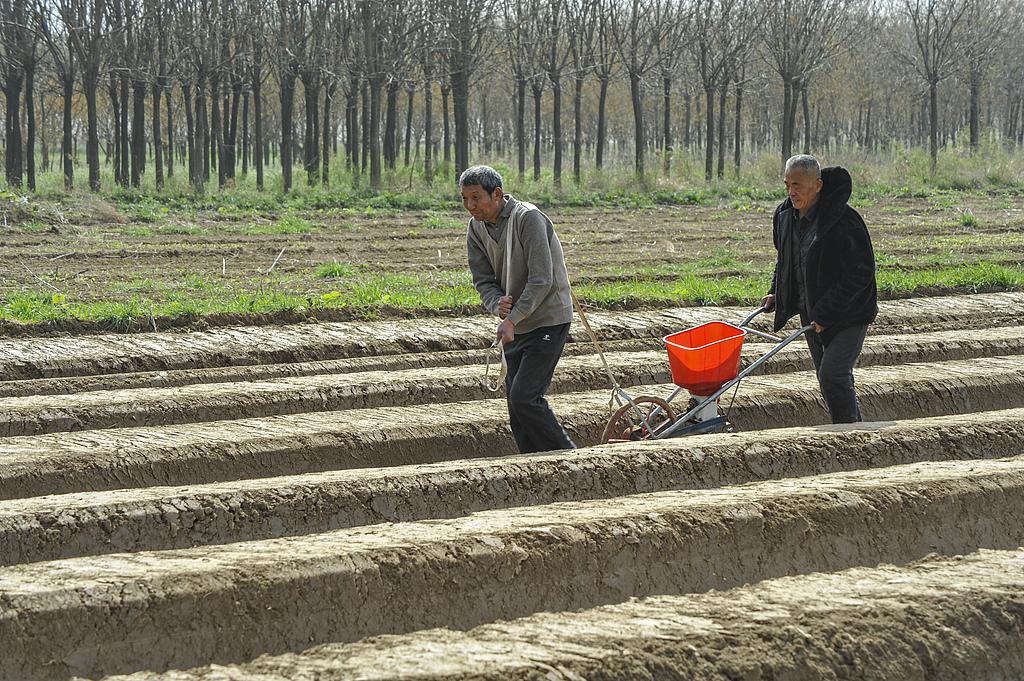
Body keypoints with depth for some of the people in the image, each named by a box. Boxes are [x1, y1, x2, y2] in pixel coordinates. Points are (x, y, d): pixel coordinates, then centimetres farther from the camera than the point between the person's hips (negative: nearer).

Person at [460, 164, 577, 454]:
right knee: (515, 401, 6)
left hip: (548, 320, -8)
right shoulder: (476, 229, 3)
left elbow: (541, 280, -24)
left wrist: (512, 319, -29)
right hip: (515, 324, 8)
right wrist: (498, 305, -18)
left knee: (524, 398, -15)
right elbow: (483, 280, 4)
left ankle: (567, 457, 0)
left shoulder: (528, 218, -20)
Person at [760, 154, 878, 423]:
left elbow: (860, 273, -23)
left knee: (833, 376, -17)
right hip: (811, 313, 8)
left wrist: (826, 313, -25)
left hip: (848, 314, -8)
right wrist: (777, 293, 4)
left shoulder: (844, 220, -25)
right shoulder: (785, 215, 0)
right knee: (827, 379, 14)